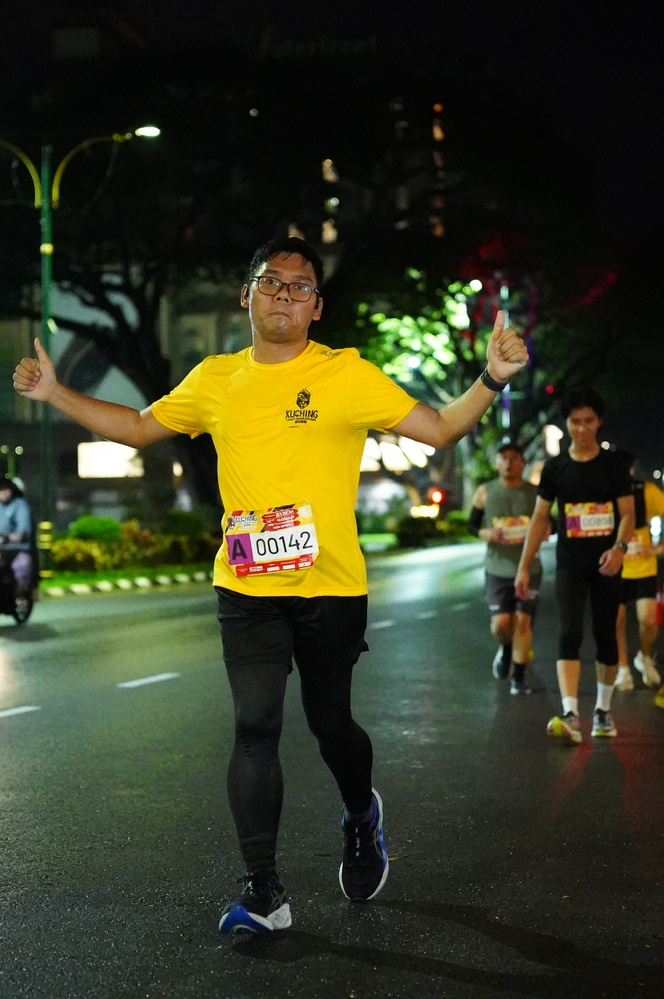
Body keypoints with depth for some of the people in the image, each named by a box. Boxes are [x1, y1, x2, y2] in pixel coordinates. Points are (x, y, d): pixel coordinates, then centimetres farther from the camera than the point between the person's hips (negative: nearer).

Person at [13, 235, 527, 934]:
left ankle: (361, 817, 44)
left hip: (331, 589, -2)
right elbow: (137, 428, 20)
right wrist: (55, 394, 12)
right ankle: (263, 894, 0)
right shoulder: (214, 380, 7)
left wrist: (491, 379, -19)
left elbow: (438, 430, -4)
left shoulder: (347, 375, -3)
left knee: (328, 723, 10)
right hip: (246, 591, 2)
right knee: (256, 726, -8)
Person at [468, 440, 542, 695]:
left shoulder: (535, 493, 0)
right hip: (497, 568, 0)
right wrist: (485, 534, -12)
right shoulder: (485, 492, 1)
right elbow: (472, 524, 10)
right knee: (500, 623, -5)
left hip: (528, 567, 0)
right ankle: (505, 650, 31)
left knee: (523, 621, -5)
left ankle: (519, 676, 8)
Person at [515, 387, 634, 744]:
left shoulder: (613, 463, 0)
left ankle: (603, 710, 25)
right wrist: (523, 567, 4)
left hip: (606, 565, 0)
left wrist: (619, 547, -23)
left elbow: (627, 513, -3)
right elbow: (540, 518, 7)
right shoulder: (555, 467, 3)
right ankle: (570, 715, -25)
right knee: (570, 633, -14)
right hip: (570, 564, 0)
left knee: (605, 635, 8)